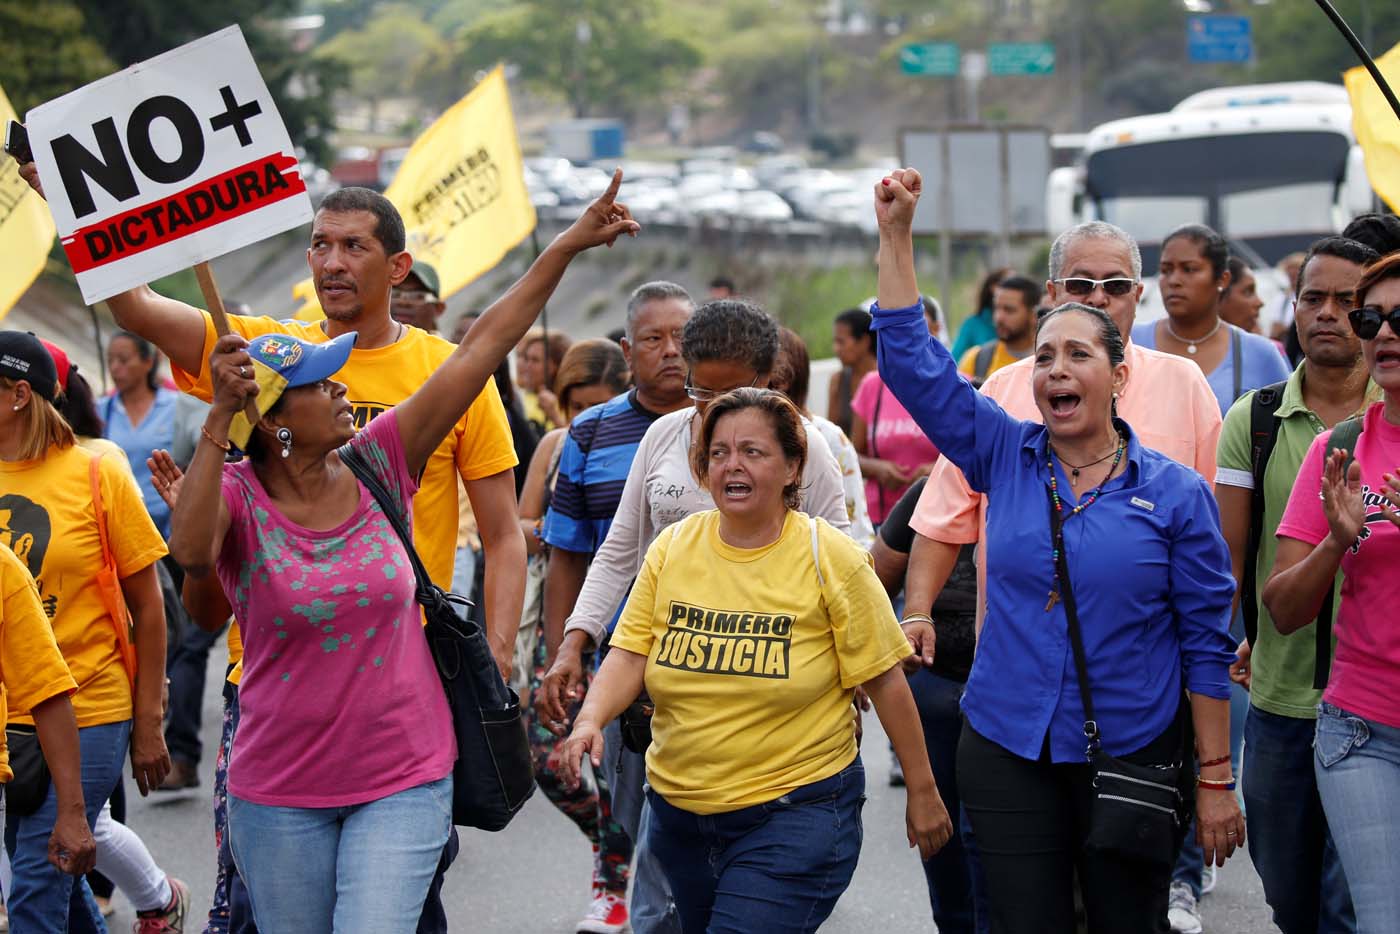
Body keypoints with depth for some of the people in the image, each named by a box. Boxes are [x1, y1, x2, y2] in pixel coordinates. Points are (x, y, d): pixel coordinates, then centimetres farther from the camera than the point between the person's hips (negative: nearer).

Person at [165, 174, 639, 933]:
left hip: (404, 781, 1)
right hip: (279, 792, -1)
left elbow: (484, 347, -1)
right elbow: (190, 549, -34)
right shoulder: (236, 499, -8)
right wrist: (220, 418, -37)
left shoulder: (376, 466, -1)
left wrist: (568, 245, 0)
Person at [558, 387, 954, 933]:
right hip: (680, 811, 5)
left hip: (796, 812, -5)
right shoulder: (672, 548, 1)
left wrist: (922, 791, -2)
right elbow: (630, 654, 0)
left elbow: (884, 681, -5)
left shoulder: (830, 558, -9)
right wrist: (591, 719, -20)